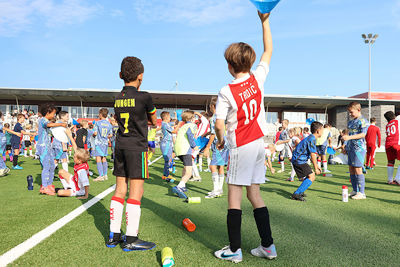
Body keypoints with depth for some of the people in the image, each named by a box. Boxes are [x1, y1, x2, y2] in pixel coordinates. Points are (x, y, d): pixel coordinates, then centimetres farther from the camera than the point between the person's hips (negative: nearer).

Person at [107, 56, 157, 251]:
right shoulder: (144, 97, -9)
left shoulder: (118, 98, 9)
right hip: (137, 147, -6)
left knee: (120, 190, 11)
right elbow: (154, 121, 6)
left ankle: (114, 235, 18)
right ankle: (131, 239, 2)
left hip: (120, 146, 7)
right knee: (136, 192, -2)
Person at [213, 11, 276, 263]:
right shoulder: (257, 78, 0)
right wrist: (265, 20, 17)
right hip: (259, 143, 6)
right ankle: (268, 246, 19)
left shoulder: (226, 92, -13)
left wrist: (220, 140, 8)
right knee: (254, 194, 13)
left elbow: (219, 124, -13)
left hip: (240, 147, -6)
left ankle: (234, 249, 5)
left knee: (234, 194, 0)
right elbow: (269, 50, 14)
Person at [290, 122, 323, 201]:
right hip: (299, 161, -11)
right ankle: (296, 194, -17)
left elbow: (311, 154, 23)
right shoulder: (312, 139, -16)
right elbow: (313, 155, -16)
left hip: (297, 160, 11)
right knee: (311, 177, -15)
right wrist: (315, 168, -9)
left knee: (311, 175, 21)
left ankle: (300, 192, 28)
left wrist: (316, 165, 23)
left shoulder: (310, 138, 16)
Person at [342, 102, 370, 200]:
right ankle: (355, 190, 20)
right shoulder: (351, 122, 18)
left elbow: (363, 134, -18)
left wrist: (349, 137, -26)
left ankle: (362, 193, -3)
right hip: (351, 148, 9)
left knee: (358, 169, -9)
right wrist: (346, 147, 24)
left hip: (358, 148, -9)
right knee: (351, 169, 10)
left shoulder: (363, 121, -9)